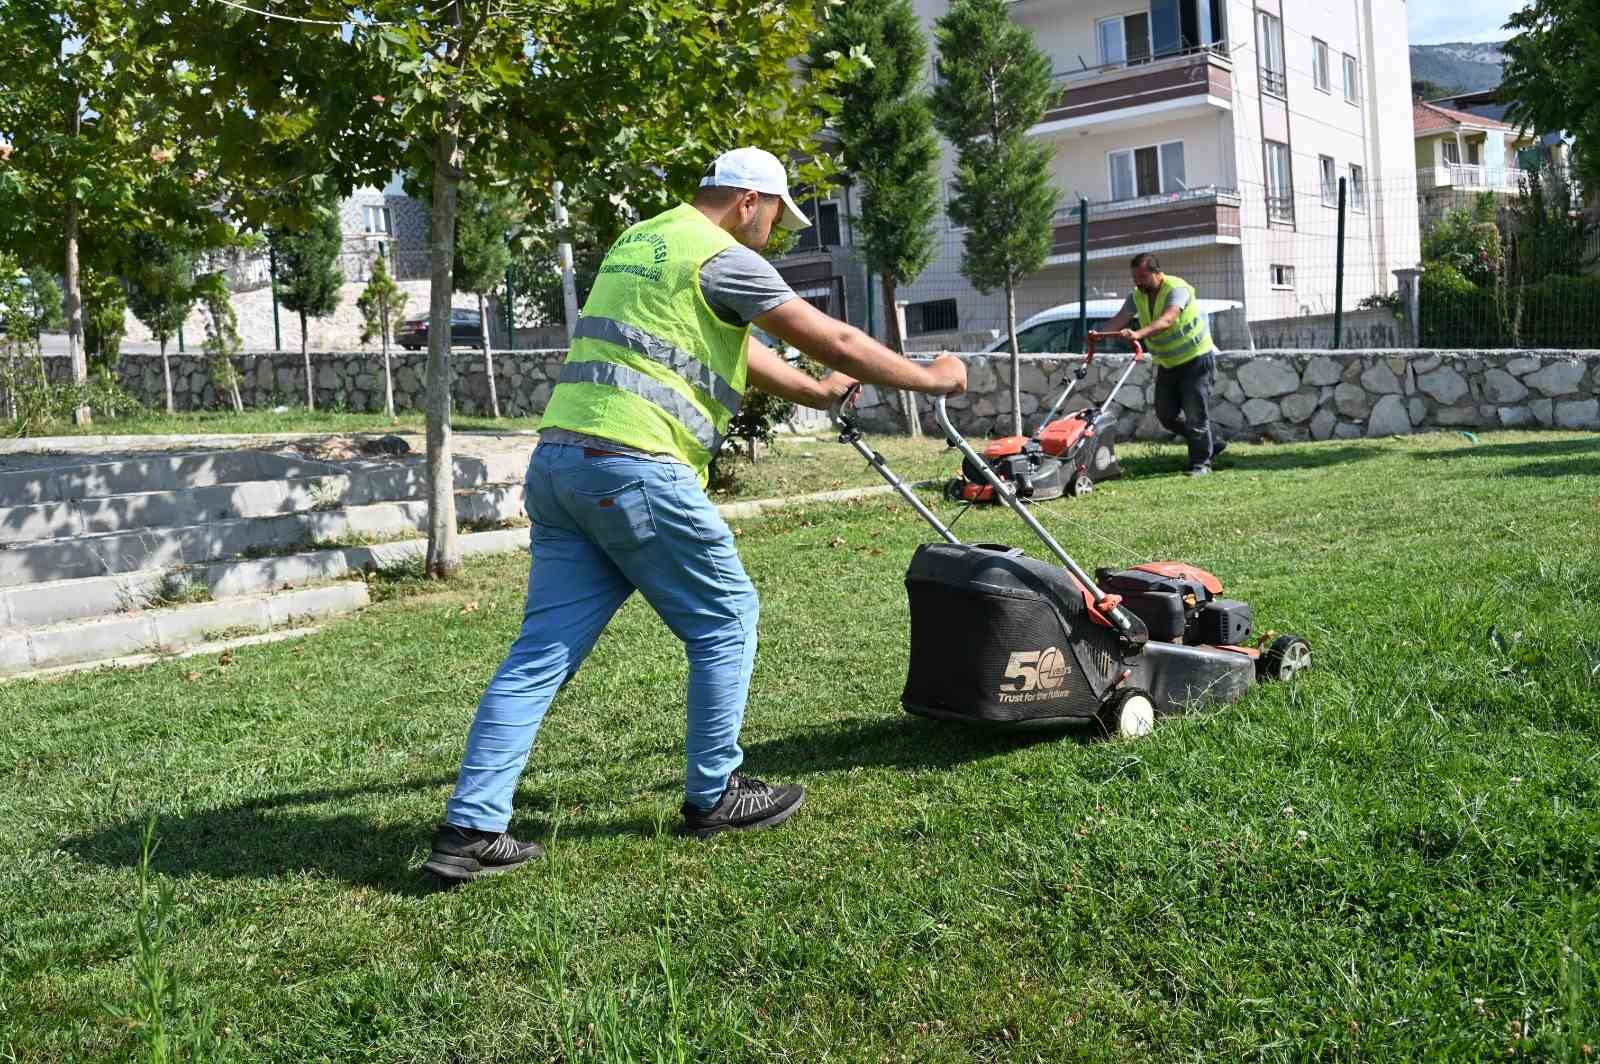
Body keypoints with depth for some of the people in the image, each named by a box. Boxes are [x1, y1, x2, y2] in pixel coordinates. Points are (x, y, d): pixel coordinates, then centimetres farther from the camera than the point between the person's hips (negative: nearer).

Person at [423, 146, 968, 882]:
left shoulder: (639, 241, 25)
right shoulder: (722, 258, -2)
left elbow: (731, 348, 34)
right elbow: (834, 341, 0)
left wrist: (816, 393, 42)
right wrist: (931, 378, 14)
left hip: (557, 461, 9)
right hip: (633, 468, -8)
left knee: (543, 648, 7)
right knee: (725, 619, 9)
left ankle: (471, 829, 5)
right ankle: (714, 796, 18)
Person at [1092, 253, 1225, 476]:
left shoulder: (1176, 289, -23)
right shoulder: (1138, 295, 1)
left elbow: (1167, 320, -39)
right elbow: (1121, 317, -10)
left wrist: (1139, 334, -53)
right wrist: (1100, 334, -30)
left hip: (1196, 359, -8)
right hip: (1167, 363, 8)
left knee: (1195, 413, -8)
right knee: (1166, 413, 7)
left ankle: (1201, 462, 4)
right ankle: (1212, 443, 22)